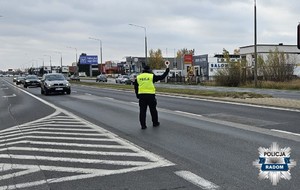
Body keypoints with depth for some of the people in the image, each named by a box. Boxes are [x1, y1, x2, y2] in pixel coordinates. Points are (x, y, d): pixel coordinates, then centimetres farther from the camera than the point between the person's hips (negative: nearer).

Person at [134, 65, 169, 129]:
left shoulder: (138, 77, 8)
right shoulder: (152, 76, -3)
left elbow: (136, 88, 12)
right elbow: (162, 77, 4)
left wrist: (138, 96, 21)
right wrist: (167, 69, 16)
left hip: (141, 95, 2)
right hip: (150, 95, -2)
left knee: (142, 111, 6)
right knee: (153, 110, 13)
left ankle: (143, 125, 5)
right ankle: (155, 123, 25)